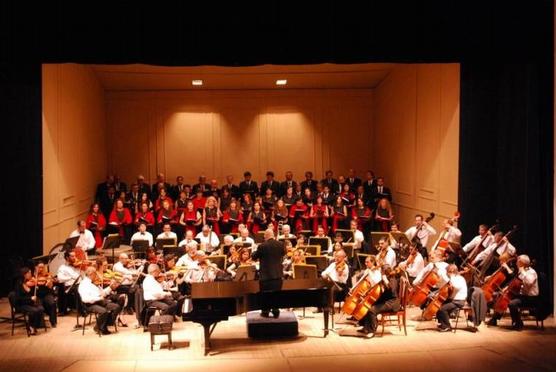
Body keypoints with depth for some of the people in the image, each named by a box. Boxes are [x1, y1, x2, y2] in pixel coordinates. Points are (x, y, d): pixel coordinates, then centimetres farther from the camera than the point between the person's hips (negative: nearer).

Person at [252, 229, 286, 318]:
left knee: (265, 294, 7)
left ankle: (265, 312, 12)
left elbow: (254, 257, -2)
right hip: (278, 274, 4)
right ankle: (276, 312, 13)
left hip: (265, 274, -3)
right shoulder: (280, 244, -3)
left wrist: (257, 251, 16)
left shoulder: (262, 246, -15)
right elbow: (283, 253, 17)